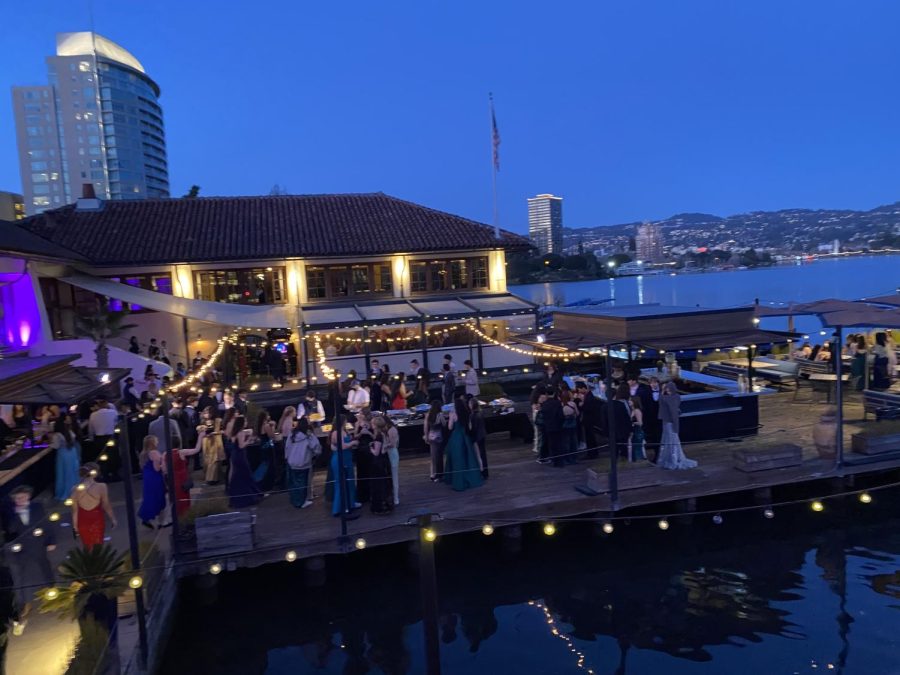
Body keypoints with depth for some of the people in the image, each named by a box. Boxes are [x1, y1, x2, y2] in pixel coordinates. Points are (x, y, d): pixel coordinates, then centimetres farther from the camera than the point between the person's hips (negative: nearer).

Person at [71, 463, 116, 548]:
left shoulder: (75, 489, -9)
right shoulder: (101, 487, -17)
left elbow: (75, 510, -2)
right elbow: (106, 506, -9)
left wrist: (75, 526, 9)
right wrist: (113, 519, 4)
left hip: (82, 522, 2)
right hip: (97, 521, -2)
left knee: (87, 548, 19)